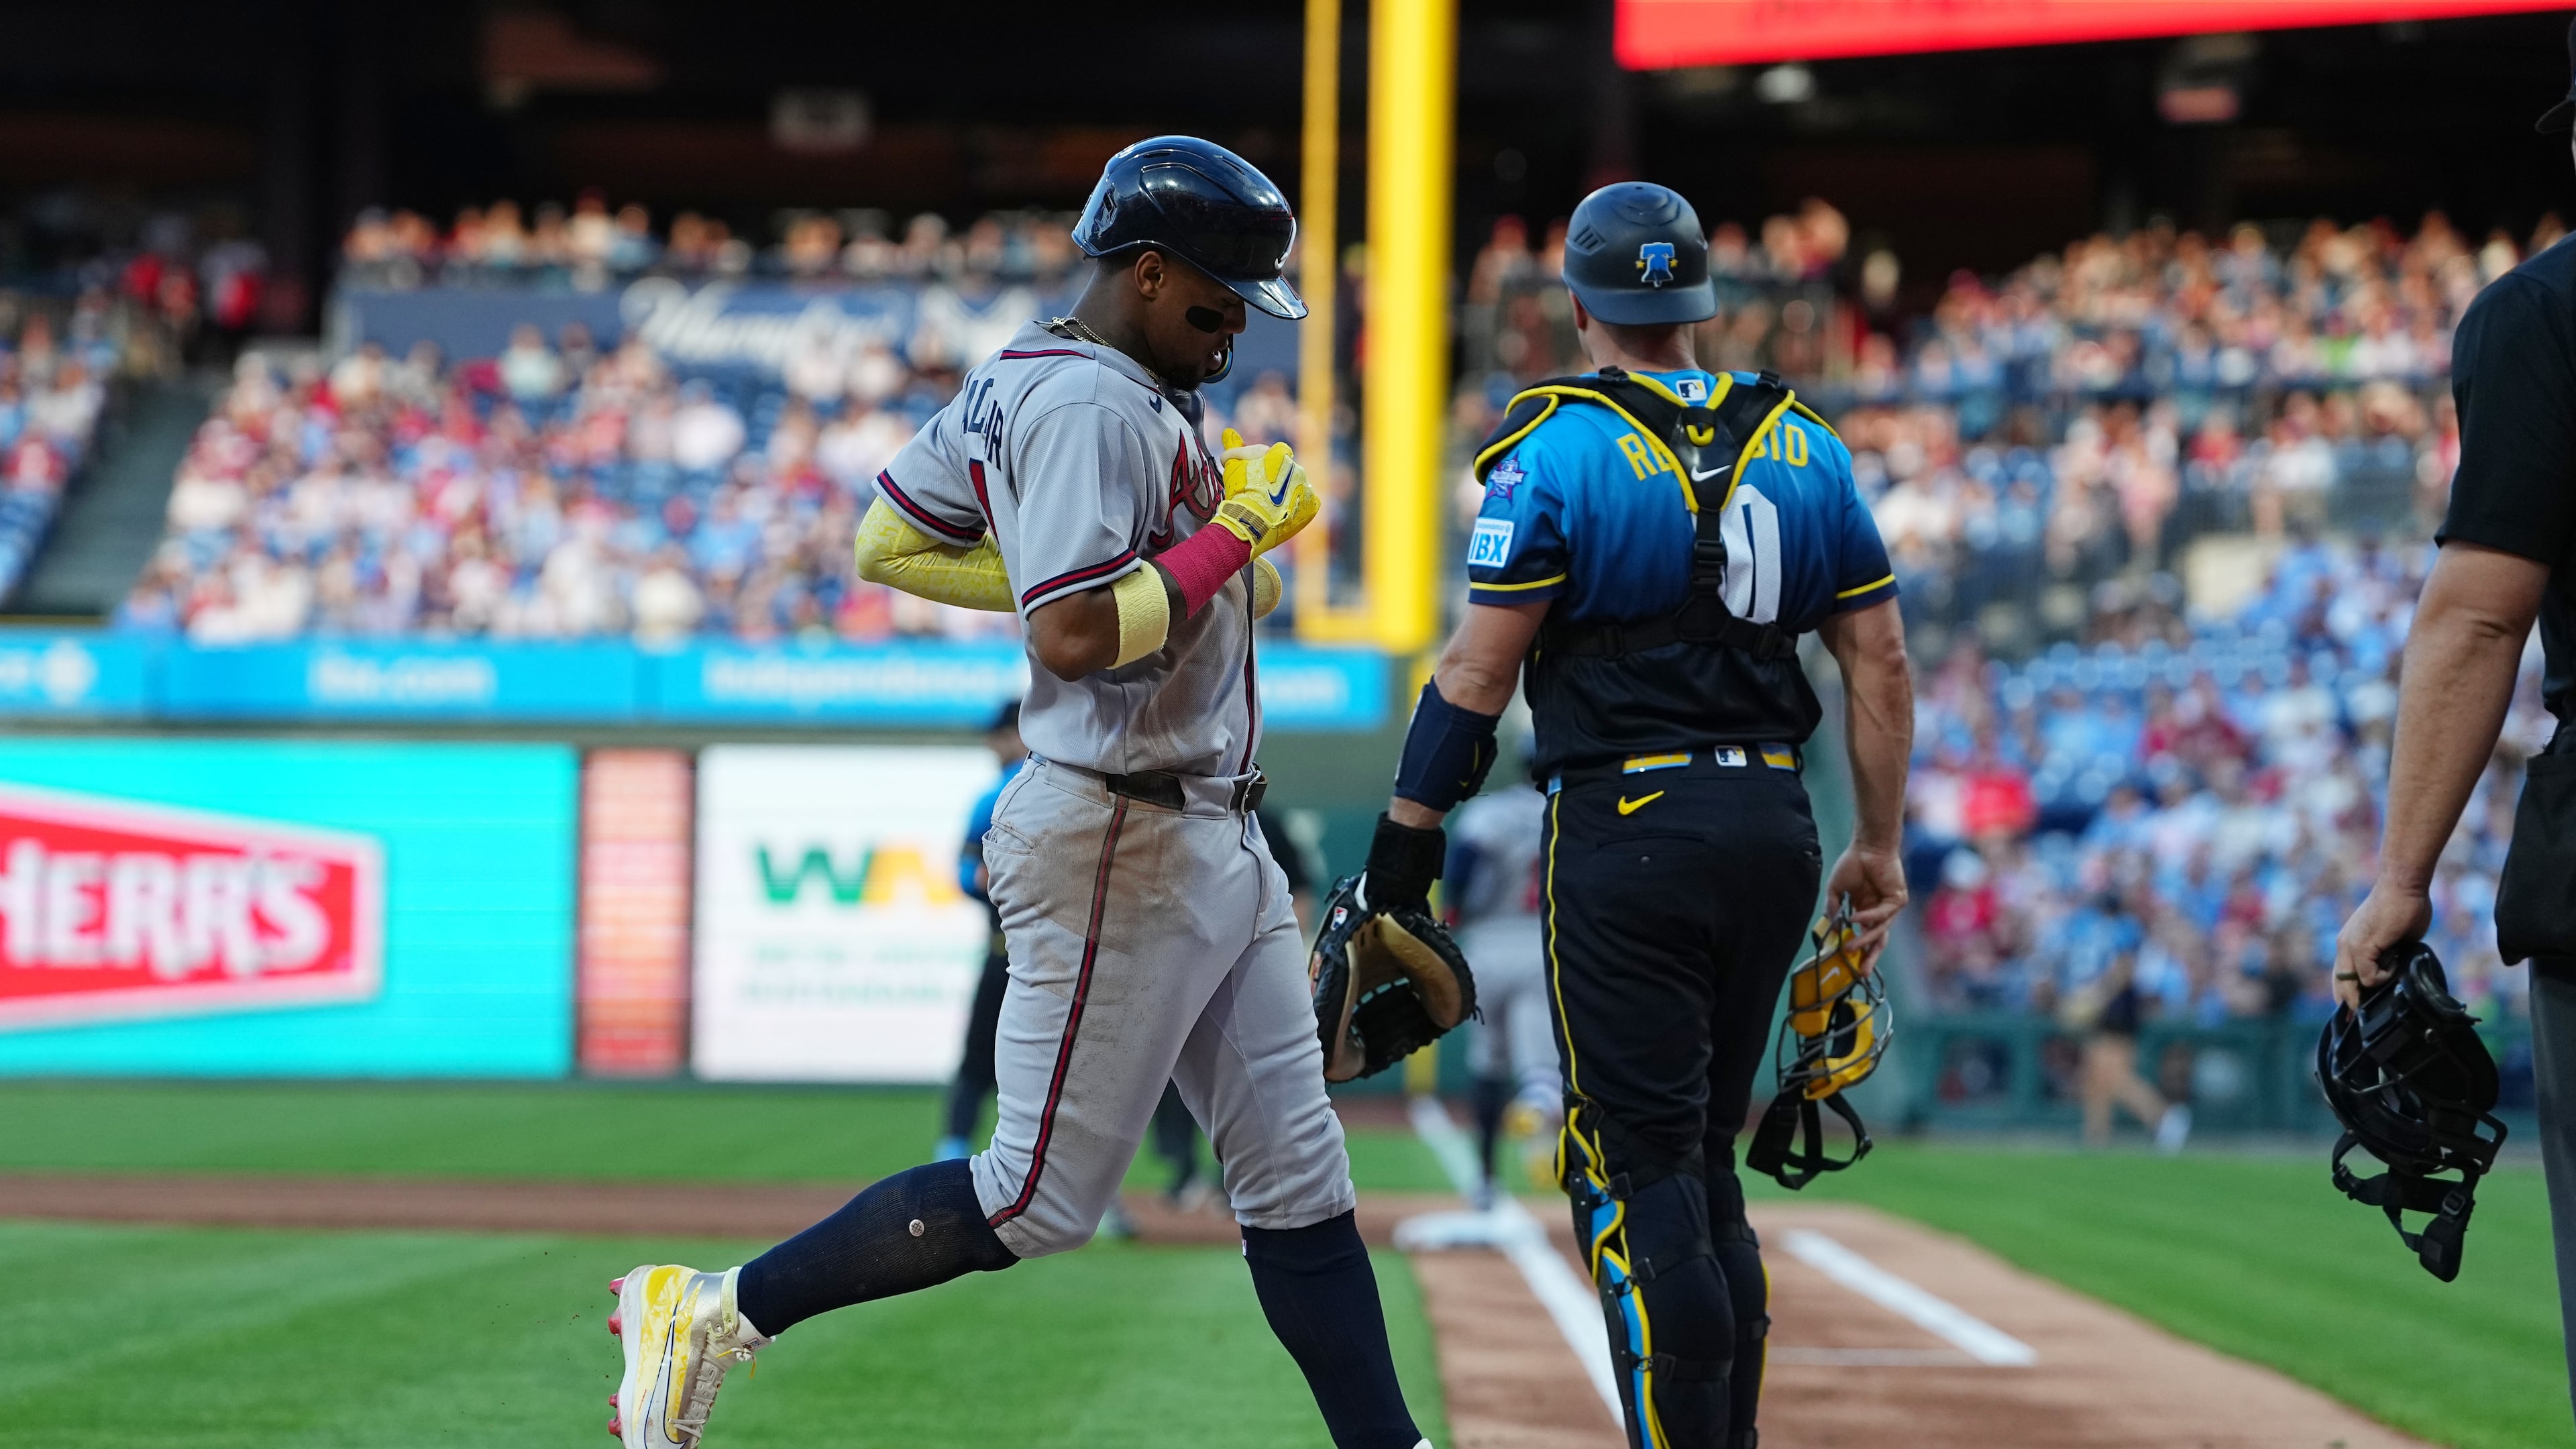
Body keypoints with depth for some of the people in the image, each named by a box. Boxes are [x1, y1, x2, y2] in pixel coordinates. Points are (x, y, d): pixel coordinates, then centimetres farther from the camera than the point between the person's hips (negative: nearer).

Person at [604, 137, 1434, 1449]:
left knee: (1301, 1185, 10)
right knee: (1040, 1201, -4)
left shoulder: (1027, 376, 12)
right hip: (1122, 842, -11)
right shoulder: (1089, 405, -19)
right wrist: (1232, 537, -18)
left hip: (1218, 838, 11)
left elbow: (890, 541, 17)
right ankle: (716, 1312, 6)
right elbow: (1079, 637, -28)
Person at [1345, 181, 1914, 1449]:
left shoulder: (1555, 449, -6)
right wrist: (1879, 848, 16)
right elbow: (1879, 662, 9)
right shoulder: (1804, 447, 9)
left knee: (1640, 1168, -4)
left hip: (1626, 830, -6)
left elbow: (1479, 670, -9)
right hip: (1774, 826, 6)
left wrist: (1405, 840, -4)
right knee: (1703, 1158, 16)